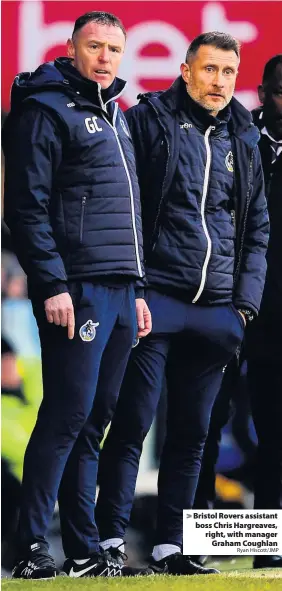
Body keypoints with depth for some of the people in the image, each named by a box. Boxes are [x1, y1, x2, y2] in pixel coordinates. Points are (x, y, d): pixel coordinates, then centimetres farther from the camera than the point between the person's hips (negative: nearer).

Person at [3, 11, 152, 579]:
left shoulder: (117, 117, 21)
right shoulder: (47, 110, -5)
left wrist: (137, 289, 21)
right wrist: (52, 284, -18)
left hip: (120, 292, 8)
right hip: (76, 290, -8)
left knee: (95, 420, 9)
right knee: (68, 415, -11)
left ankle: (84, 549, 11)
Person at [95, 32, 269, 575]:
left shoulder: (244, 138, 15)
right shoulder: (150, 119, 0)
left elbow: (257, 227, 18)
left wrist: (245, 302, 7)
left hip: (215, 310, 5)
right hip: (157, 300, -5)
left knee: (191, 433, 6)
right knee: (132, 423, -6)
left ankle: (169, 545, 11)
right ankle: (110, 539, -2)